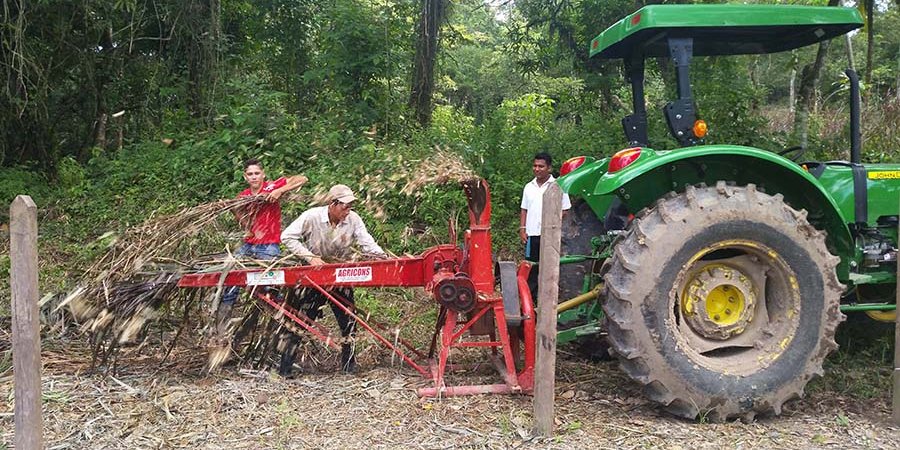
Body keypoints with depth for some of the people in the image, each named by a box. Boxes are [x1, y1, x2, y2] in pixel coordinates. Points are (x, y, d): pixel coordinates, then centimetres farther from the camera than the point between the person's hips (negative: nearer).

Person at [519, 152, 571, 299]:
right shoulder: (529, 187, 12)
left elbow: (565, 210, -3)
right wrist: (522, 228, 6)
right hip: (531, 234, 5)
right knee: (531, 268, 9)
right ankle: (530, 299, 17)